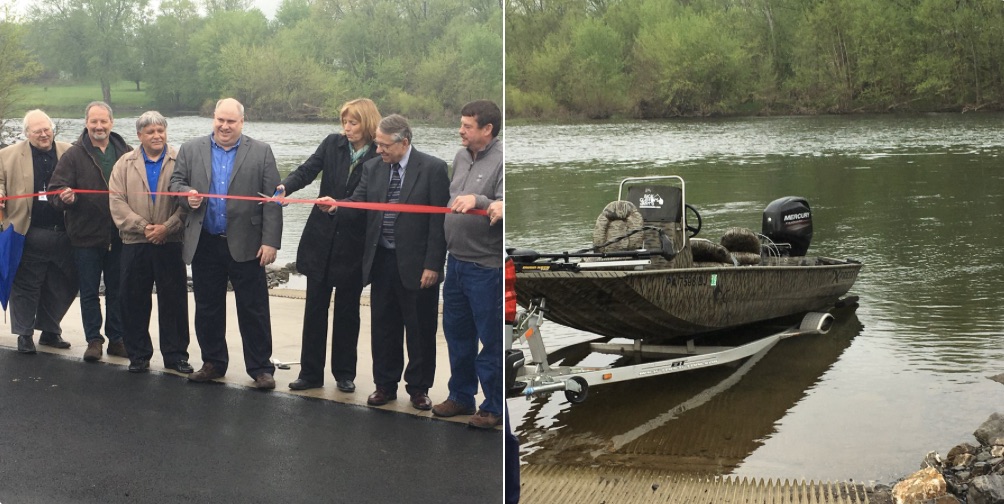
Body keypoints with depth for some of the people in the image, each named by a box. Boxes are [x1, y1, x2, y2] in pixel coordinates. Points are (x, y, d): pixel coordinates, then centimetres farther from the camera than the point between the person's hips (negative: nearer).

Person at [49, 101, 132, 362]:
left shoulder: (126, 153, 2)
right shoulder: (74, 155, -2)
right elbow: (55, 190, -5)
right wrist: (64, 198, -28)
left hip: (119, 235, 1)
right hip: (86, 235, -1)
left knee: (117, 290, 10)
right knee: (89, 291, 6)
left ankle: (116, 339, 20)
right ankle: (94, 340, 15)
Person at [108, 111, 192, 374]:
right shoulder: (125, 164, 9)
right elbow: (117, 201, 1)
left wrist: (168, 227, -14)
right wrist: (142, 226, -10)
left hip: (170, 242, -2)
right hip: (135, 244, 2)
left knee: (174, 301, 2)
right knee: (134, 301, 6)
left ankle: (176, 355, 11)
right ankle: (138, 355, 17)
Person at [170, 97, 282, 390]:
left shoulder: (261, 152, 1)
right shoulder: (191, 150, 8)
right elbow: (175, 181, 11)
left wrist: (270, 242, -10)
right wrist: (187, 194, -13)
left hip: (245, 245, -3)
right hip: (204, 244, 3)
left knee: (254, 310, 1)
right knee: (207, 308, 11)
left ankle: (260, 368, 10)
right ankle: (213, 363, 25)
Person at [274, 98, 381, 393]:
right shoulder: (333, 144, 1)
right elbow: (307, 171, -8)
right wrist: (285, 186, -27)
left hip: (352, 246, -2)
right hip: (320, 240, 3)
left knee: (347, 310, 9)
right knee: (315, 307, 6)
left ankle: (344, 374, 21)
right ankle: (310, 373, 14)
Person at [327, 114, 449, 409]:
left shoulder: (433, 169, -9)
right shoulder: (373, 168, 6)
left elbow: (439, 220, -10)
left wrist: (433, 265, -13)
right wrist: (338, 205, -19)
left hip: (416, 263, -4)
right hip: (382, 261, 4)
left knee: (420, 329, 7)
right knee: (383, 327, 13)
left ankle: (418, 388, 21)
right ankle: (385, 385, 26)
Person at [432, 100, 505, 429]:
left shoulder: (501, 161, -14)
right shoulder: (461, 157, 10)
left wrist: (479, 200, -38)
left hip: (486, 266, -8)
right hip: (456, 261, 8)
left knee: (491, 339, 1)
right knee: (456, 332, 17)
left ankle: (494, 407, 12)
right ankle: (461, 396, 31)